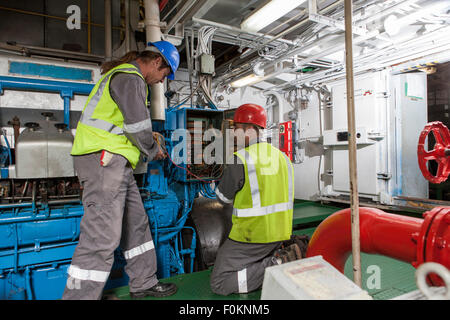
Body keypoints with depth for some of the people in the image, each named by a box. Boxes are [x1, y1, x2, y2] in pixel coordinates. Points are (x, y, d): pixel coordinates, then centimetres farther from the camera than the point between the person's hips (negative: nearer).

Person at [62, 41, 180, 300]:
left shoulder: (124, 75, 24)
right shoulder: (130, 78, -10)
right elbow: (138, 125, -18)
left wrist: (147, 137, 19)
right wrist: (152, 150, 1)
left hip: (115, 164, 11)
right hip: (103, 159, -11)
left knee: (136, 223, 14)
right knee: (103, 236, -11)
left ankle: (144, 284, 26)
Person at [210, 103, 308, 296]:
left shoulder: (240, 160, -18)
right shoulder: (282, 156, 6)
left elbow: (223, 198, -4)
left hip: (251, 237, -8)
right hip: (281, 233, 8)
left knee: (219, 285, 1)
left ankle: (275, 265, -11)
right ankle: (285, 253, 8)